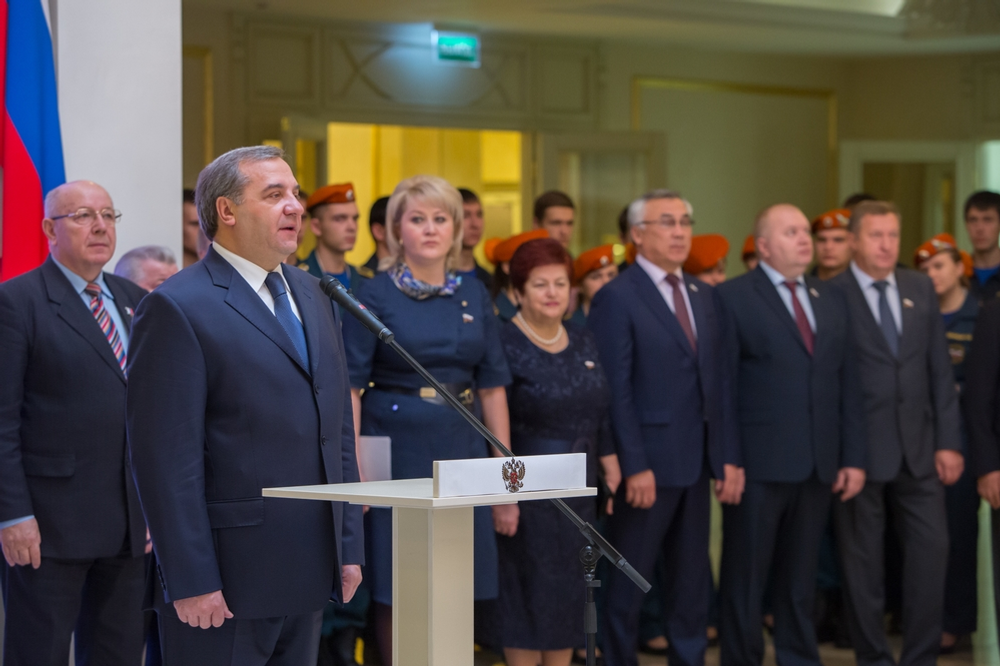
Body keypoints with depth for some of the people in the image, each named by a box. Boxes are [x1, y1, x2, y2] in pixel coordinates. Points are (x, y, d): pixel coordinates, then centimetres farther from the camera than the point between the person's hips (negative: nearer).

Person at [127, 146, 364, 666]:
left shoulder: (311, 296, 15)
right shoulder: (177, 309, -9)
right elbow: (166, 459, -15)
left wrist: (348, 546, 13)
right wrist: (191, 581, -18)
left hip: (308, 574, 7)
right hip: (226, 578, -7)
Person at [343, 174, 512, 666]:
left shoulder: (473, 296, 9)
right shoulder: (375, 295, -3)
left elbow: (492, 386, 9)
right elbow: (349, 388, -7)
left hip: (461, 453, 4)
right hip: (397, 454, -4)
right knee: (396, 590, 1)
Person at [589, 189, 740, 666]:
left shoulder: (705, 298, 13)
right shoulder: (616, 299, -8)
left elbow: (719, 384, 13)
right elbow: (616, 391, -13)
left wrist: (727, 459, 7)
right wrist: (634, 467, -17)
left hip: (695, 465, 7)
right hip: (647, 465, -7)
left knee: (692, 584, 12)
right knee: (628, 586, 2)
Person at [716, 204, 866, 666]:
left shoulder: (831, 301, 14)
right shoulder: (733, 298, -4)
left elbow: (849, 386, 12)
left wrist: (853, 457, 5)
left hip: (818, 467, 5)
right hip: (759, 466, -5)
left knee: (800, 579, 13)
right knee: (746, 577, 4)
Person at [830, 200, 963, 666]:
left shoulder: (921, 288, 9)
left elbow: (940, 370, 9)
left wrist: (949, 441, 4)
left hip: (918, 448, 4)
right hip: (860, 449, -4)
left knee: (932, 549, 1)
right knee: (863, 559, 5)